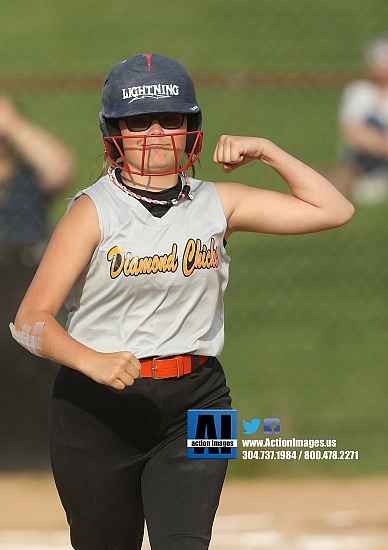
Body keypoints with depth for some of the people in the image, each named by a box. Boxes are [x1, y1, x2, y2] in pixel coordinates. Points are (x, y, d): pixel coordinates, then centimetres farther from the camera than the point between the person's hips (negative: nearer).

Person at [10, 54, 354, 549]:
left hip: (194, 402, 2)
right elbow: (31, 320, -14)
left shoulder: (217, 204, 6)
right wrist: (91, 361, -32)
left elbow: (334, 210, 8)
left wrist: (266, 151, 1)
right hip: (97, 405, -2)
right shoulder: (94, 211, -6)